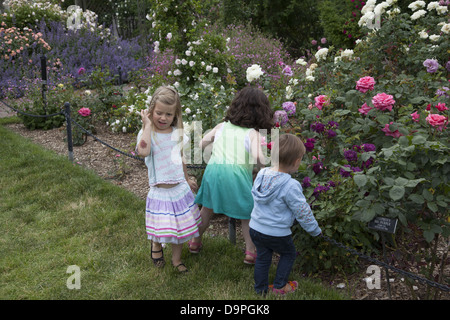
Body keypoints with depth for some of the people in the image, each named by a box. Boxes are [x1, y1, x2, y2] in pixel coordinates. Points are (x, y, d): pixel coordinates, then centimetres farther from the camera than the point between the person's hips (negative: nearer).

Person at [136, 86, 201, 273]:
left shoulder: (177, 133, 4)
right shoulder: (147, 133, -12)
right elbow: (143, 151, -36)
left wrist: (187, 180, 26)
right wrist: (147, 125, -26)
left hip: (180, 189, 5)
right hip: (160, 192, -4)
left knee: (180, 227, 15)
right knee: (162, 229, 4)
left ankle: (177, 260, 35)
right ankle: (156, 244, 39)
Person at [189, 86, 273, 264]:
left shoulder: (222, 126, 10)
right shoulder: (253, 133, -4)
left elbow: (201, 144, 14)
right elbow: (258, 159, -18)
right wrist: (259, 166, 3)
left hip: (213, 170, 4)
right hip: (238, 175, -4)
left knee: (207, 208, 24)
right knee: (247, 215, 16)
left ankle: (196, 242, 39)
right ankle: (250, 251, 19)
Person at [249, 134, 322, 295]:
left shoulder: (261, 174, -7)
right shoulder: (290, 186, -26)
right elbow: (302, 212, -16)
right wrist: (315, 230, 1)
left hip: (255, 228, 6)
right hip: (277, 233, -5)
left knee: (263, 257, 22)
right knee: (289, 254, 22)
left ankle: (261, 288, 36)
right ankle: (280, 285, 30)